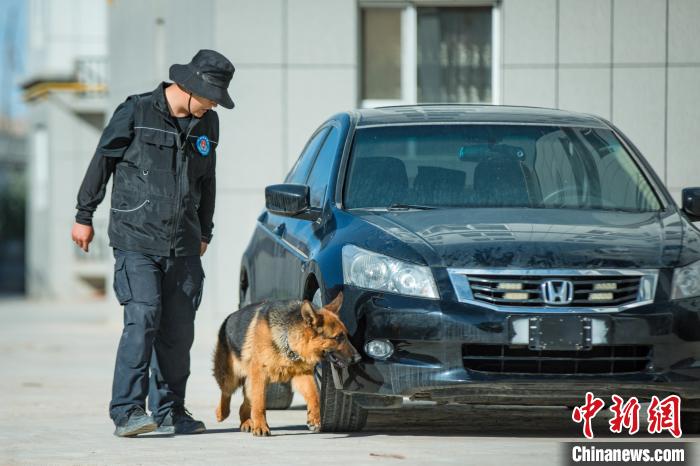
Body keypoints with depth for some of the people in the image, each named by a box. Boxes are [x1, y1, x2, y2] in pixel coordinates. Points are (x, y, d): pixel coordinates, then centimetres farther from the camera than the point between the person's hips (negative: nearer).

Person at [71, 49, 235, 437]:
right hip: (136, 241, -6)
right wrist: (84, 215, 2)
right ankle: (127, 411, -16)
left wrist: (204, 232, 27)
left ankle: (169, 411, 13)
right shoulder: (136, 113, -6)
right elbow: (102, 161, 0)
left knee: (179, 328, 4)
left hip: (183, 246, 6)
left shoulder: (207, 123, 12)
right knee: (143, 319, -16)